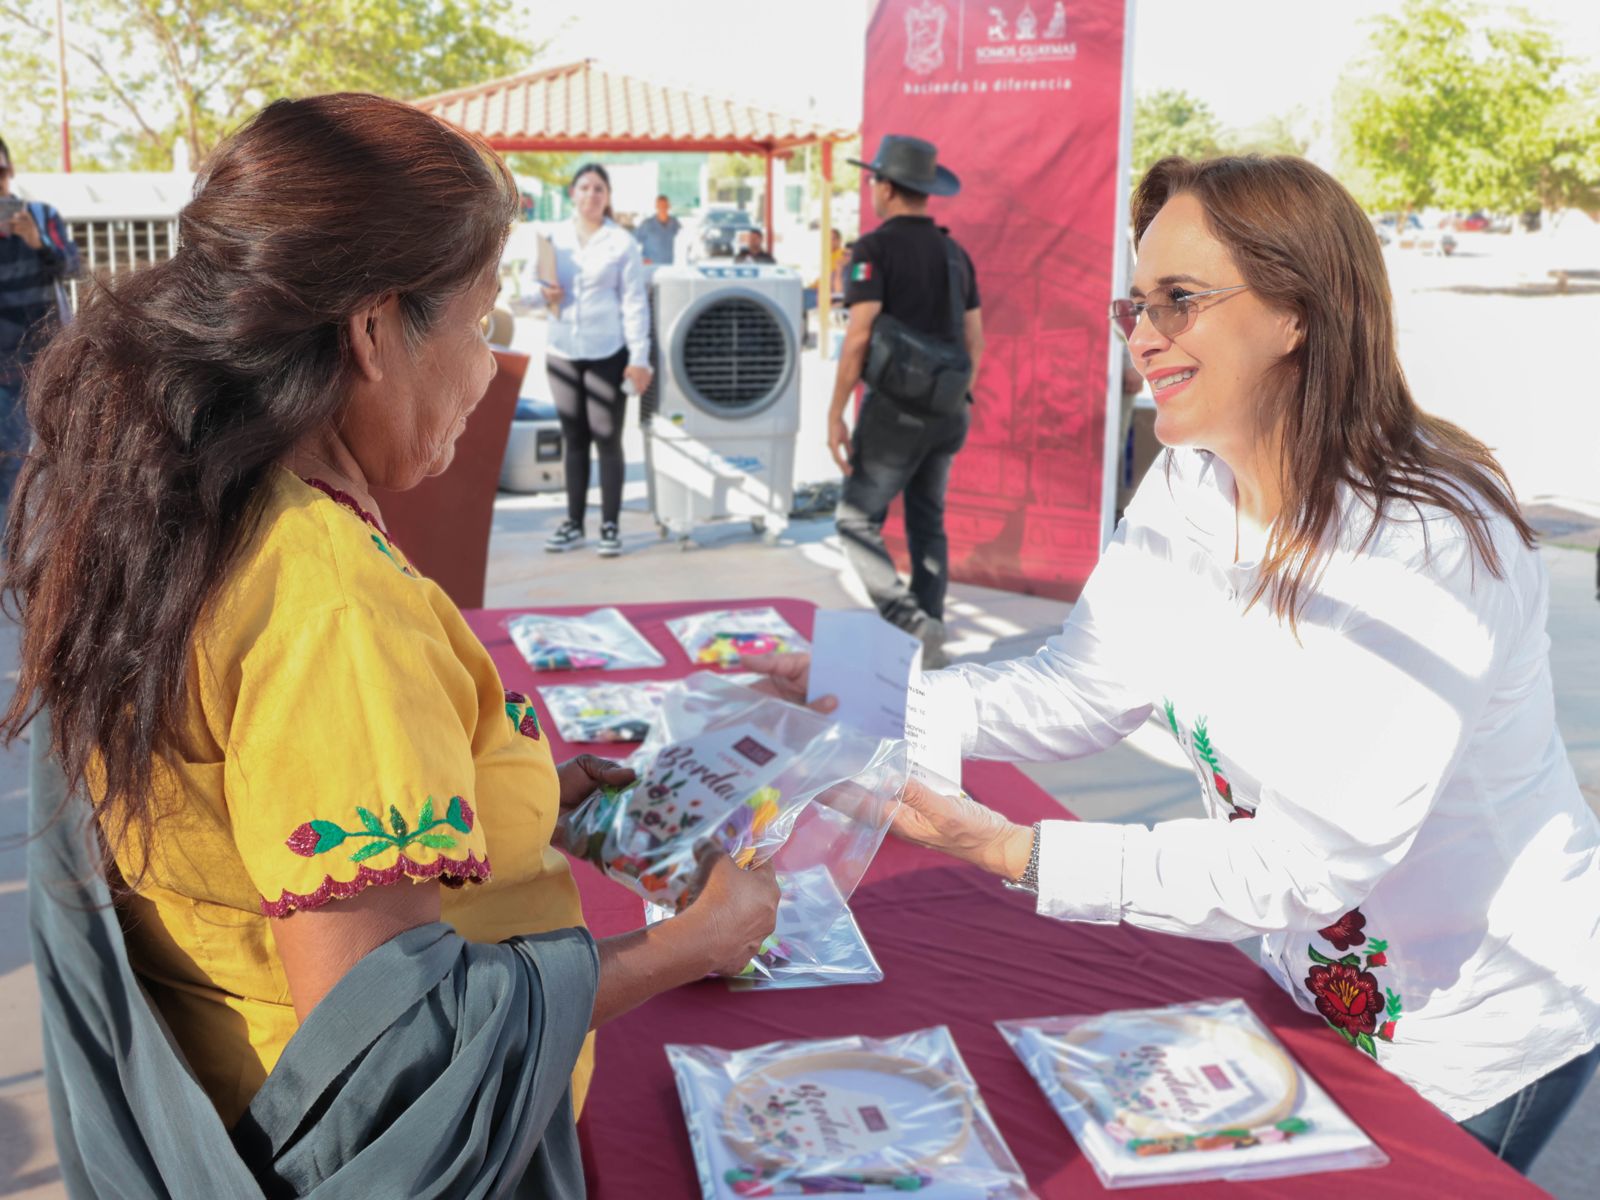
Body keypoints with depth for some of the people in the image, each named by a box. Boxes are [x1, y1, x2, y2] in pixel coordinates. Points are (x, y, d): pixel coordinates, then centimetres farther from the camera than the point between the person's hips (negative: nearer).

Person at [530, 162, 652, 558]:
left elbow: (634, 302, -3)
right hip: (562, 351, 3)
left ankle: (610, 526, 7)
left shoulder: (622, 243, -1)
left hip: (607, 353, -3)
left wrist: (639, 358, -9)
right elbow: (533, 286, 16)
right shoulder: (553, 237, 8)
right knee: (574, 440, 10)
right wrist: (543, 293, -9)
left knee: (607, 440, 0)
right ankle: (574, 523, 17)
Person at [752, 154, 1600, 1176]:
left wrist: (1012, 853, -37)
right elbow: (1076, 690, -3)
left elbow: (1307, 867, -33)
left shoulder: (1424, 550, -31)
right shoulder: (1186, 496, -7)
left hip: (1484, 1033, -6)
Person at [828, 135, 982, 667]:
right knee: (927, 524, 16)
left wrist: (836, 414, -14)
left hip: (895, 407, -6)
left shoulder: (874, 248, -11)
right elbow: (974, 339, 12)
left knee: (858, 520, 3)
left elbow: (858, 337, -18)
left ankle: (911, 625, -12)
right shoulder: (954, 252, 10)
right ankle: (929, 642, 17)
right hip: (947, 411, 7)